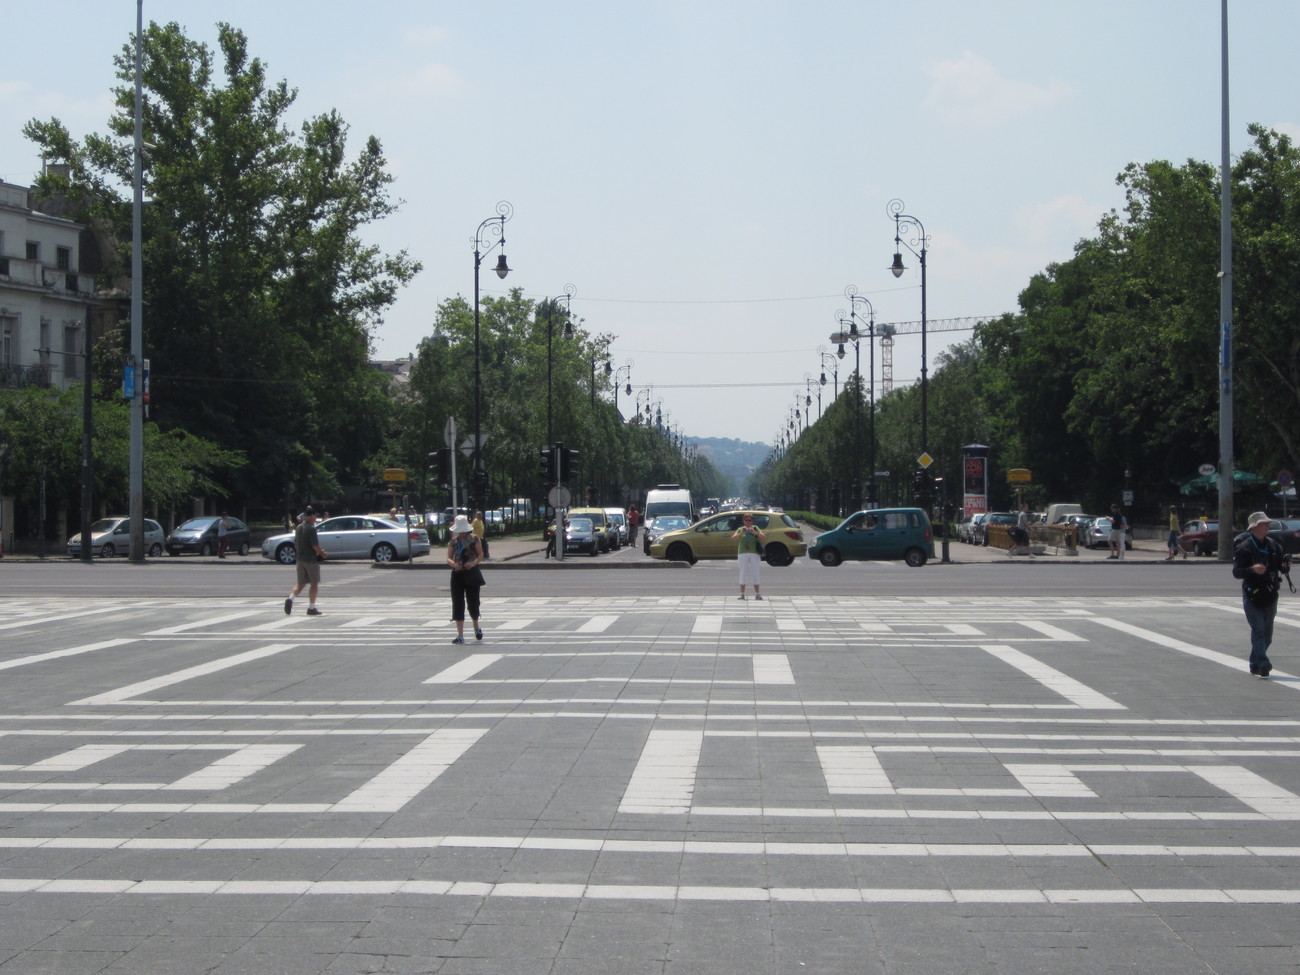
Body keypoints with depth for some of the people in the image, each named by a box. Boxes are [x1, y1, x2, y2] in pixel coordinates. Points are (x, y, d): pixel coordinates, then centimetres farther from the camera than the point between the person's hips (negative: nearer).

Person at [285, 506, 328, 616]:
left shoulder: (299, 528, 8)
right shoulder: (311, 529, -15)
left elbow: (295, 544, 14)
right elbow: (315, 545, -19)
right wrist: (322, 554, -5)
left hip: (300, 559, 7)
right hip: (311, 559, -7)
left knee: (301, 583, 14)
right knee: (314, 583, 4)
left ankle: (290, 599, -10)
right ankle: (311, 609, 5)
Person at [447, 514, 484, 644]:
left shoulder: (474, 539, 0)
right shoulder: (453, 541, 5)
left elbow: (481, 555, -1)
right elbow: (449, 558, 2)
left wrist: (474, 563, -20)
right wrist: (453, 563, -21)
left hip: (471, 573, -2)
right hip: (457, 574, 2)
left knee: (473, 602, 2)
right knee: (458, 604, -4)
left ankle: (476, 627, 33)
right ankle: (460, 635, -2)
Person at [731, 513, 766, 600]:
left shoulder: (755, 528, 7)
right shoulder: (740, 529, 9)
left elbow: (764, 538, -4)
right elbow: (733, 538, -5)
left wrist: (755, 532, -17)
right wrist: (741, 533, -18)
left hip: (754, 554, -1)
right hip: (743, 553, 1)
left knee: (754, 574, -2)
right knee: (743, 573, 1)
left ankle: (757, 594, 0)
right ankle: (742, 594, 4)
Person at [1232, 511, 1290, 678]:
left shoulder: (1273, 545, 10)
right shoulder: (1244, 547, -7)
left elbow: (1281, 566, 16)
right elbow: (1236, 572, -11)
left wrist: (1285, 566, -7)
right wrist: (1252, 569, -27)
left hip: (1270, 595, 6)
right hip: (1252, 595, -6)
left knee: (1267, 633, 10)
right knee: (1258, 629, -14)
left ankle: (1255, 664, 22)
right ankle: (1263, 663, -21)